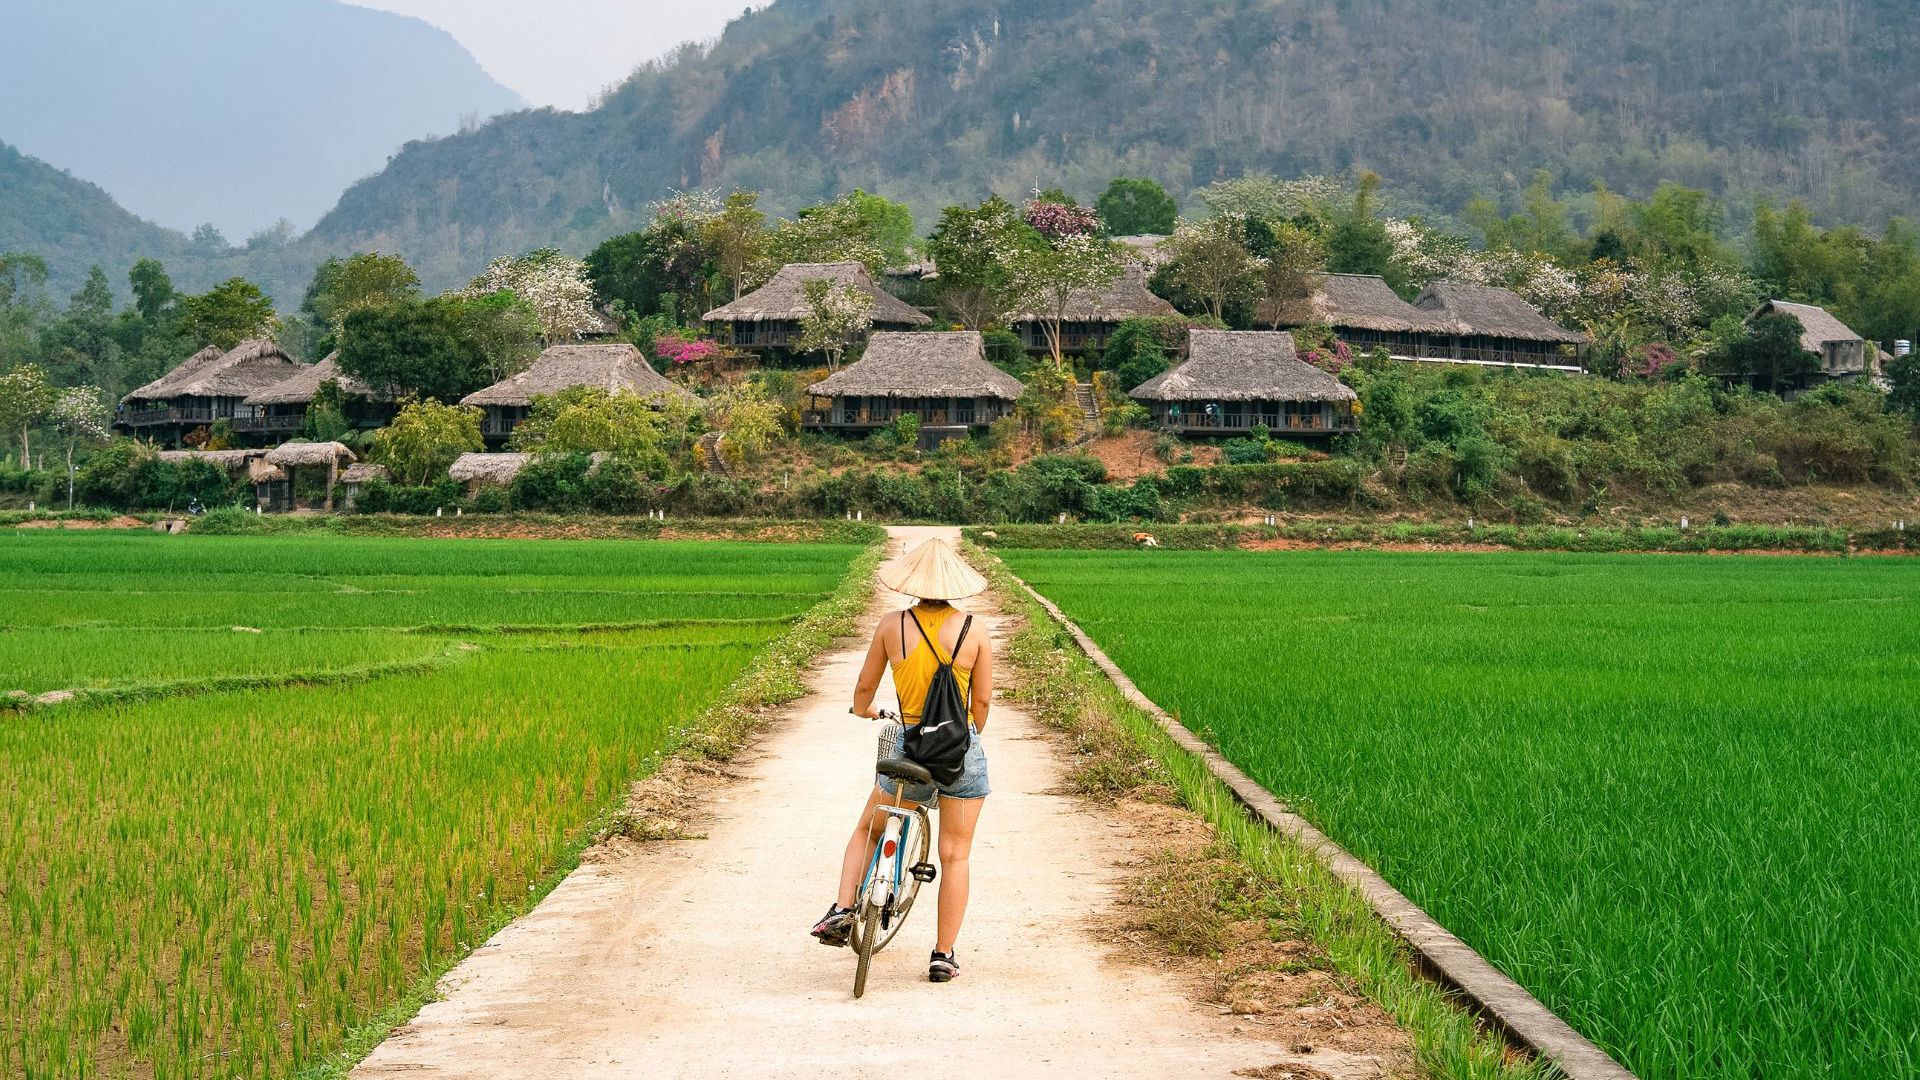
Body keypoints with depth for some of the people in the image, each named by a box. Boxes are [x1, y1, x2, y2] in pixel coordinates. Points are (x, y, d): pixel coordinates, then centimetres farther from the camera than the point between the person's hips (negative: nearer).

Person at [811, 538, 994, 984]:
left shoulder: (892, 625, -3)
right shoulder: (975, 631, -4)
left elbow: (865, 687, 7)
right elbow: (983, 700, 2)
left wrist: (862, 710, 31)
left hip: (908, 747, 0)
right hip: (963, 751, 0)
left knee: (867, 830, 24)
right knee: (954, 856, 8)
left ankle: (842, 910, 9)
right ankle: (943, 955, 9)